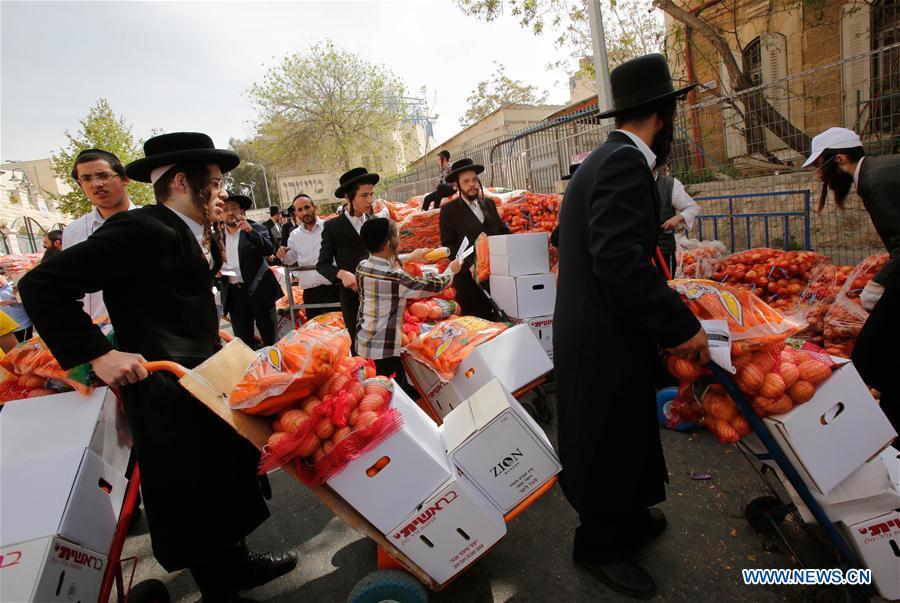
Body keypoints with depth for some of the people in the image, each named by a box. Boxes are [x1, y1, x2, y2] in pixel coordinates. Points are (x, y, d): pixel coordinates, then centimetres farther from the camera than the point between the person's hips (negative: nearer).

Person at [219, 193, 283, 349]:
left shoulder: (257, 229, 3)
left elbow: (270, 250, -12)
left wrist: (250, 230, -22)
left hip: (259, 291, -2)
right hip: (233, 294, 3)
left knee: (270, 339, 3)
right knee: (243, 342, 7)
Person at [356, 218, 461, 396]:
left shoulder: (362, 266, -2)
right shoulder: (395, 278, -24)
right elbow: (433, 286, -12)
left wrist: (410, 257, 30)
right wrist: (451, 270, 7)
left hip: (363, 343, 8)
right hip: (384, 349, -8)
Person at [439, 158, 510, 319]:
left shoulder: (489, 204, 17)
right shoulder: (449, 210, 1)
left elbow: (502, 231, 20)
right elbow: (448, 245, -6)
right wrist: (469, 265, -19)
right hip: (470, 277, -5)